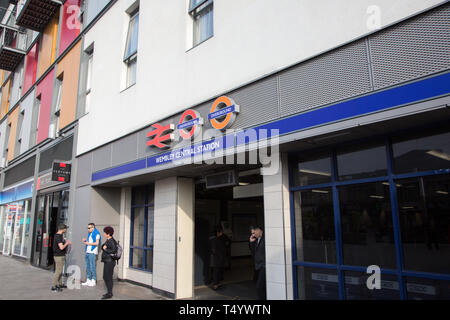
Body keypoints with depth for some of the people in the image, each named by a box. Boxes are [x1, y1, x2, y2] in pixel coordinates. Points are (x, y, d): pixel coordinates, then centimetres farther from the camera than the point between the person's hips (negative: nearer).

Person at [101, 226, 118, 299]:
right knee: (105, 277, 16)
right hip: (106, 261, 10)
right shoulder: (107, 240, 11)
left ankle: (109, 294, 7)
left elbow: (114, 250, -24)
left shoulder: (112, 241, -17)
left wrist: (105, 249, -18)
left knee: (108, 277, -2)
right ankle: (109, 292, 27)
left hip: (110, 262, -10)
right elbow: (103, 247, 17)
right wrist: (103, 247, -4)